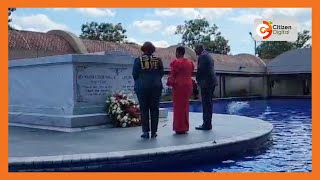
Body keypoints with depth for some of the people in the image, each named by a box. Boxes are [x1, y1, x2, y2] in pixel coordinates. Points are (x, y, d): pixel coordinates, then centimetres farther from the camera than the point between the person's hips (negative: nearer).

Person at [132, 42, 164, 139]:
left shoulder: (139, 60, -5)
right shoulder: (158, 59, 0)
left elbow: (135, 74, -4)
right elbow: (161, 73, 4)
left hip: (142, 87, -2)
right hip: (156, 87, 2)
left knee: (144, 109, 4)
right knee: (154, 109, 7)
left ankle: (146, 131, 2)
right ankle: (153, 132, 8)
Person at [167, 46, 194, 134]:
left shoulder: (176, 62, -10)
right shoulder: (190, 62, 10)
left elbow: (172, 75, -8)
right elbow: (190, 74, 11)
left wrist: (169, 82, 6)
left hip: (179, 86, -6)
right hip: (188, 85, 6)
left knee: (178, 106, 1)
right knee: (185, 105, 14)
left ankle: (179, 128, 3)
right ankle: (185, 127, 19)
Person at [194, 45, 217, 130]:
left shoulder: (202, 56, -11)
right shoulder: (208, 55, 19)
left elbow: (200, 70, -16)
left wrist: (198, 80, -1)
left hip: (206, 83, -10)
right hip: (212, 82, 10)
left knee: (206, 104, -6)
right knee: (208, 103, 13)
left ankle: (206, 125, -2)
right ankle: (208, 124, 19)